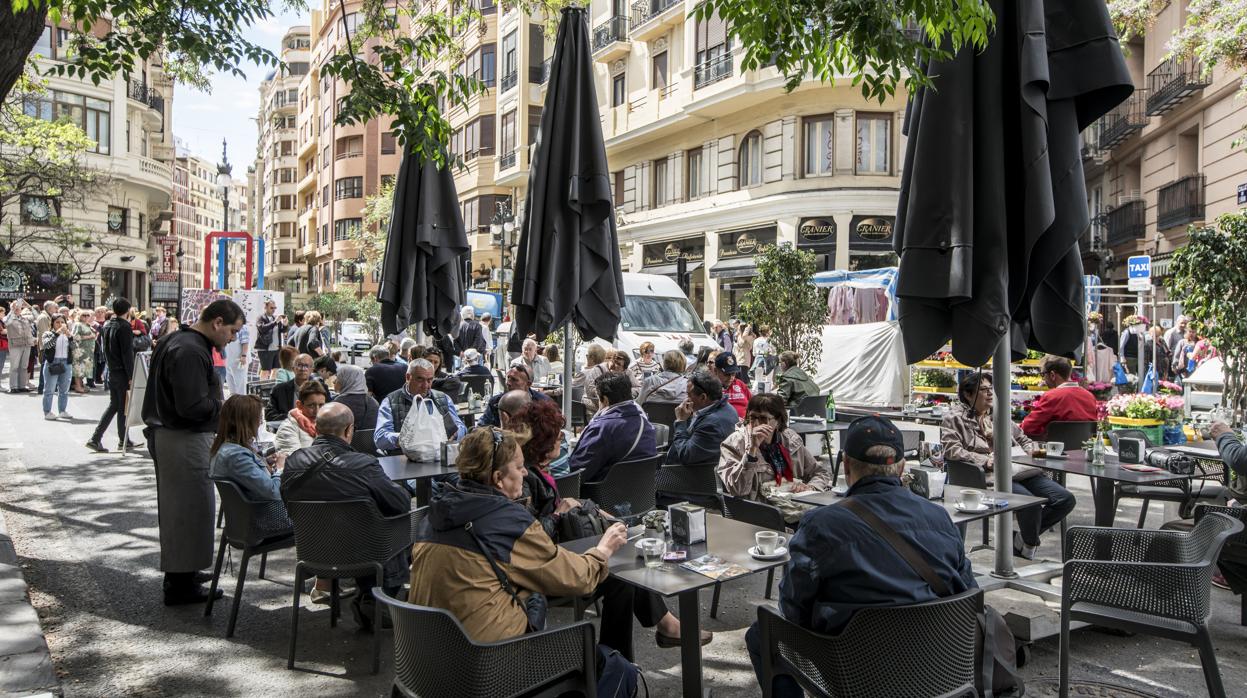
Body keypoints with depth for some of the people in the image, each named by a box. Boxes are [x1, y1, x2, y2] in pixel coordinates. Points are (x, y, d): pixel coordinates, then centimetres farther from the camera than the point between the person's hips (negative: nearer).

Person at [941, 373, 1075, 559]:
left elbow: (1022, 439, 35)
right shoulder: (954, 418, 7)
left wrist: (1032, 450, 11)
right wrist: (985, 461, -16)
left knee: (1065, 499, -10)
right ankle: (1029, 545, -2)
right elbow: (952, 450, -7)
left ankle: (1021, 539, 4)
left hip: (1022, 470, 7)